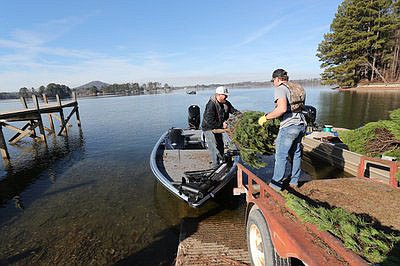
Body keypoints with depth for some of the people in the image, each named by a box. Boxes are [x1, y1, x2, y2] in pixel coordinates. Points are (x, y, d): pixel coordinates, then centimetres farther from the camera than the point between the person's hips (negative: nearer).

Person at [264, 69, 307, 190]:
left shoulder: (280, 89, -9)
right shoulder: (299, 88, 17)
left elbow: (282, 108, -25)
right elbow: (300, 107, 18)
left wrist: (266, 117, -16)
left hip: (288, 126, -9)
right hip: (301, 124, 9)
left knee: (281, 155, 0)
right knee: (296, 154, 18)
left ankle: (276, 184, 10)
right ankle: (294, 181, 30)